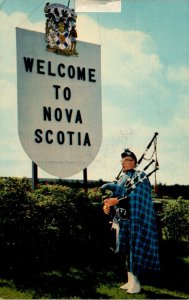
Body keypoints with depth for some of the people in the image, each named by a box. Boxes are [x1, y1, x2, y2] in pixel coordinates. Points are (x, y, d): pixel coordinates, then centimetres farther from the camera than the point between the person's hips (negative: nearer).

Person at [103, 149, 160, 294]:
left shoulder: (140, 177, -7)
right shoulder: (123, 179, 16)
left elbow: (135, 197, -20)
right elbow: (116, 195, 15)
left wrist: (116, 201, -26)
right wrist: (108, 205, -6)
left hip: (135, 221, -7)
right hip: (123, 221, 7)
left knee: (135, 251, -5)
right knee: (126, 251, 10)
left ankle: (136, 283, 1)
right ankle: (130, 280, 19)